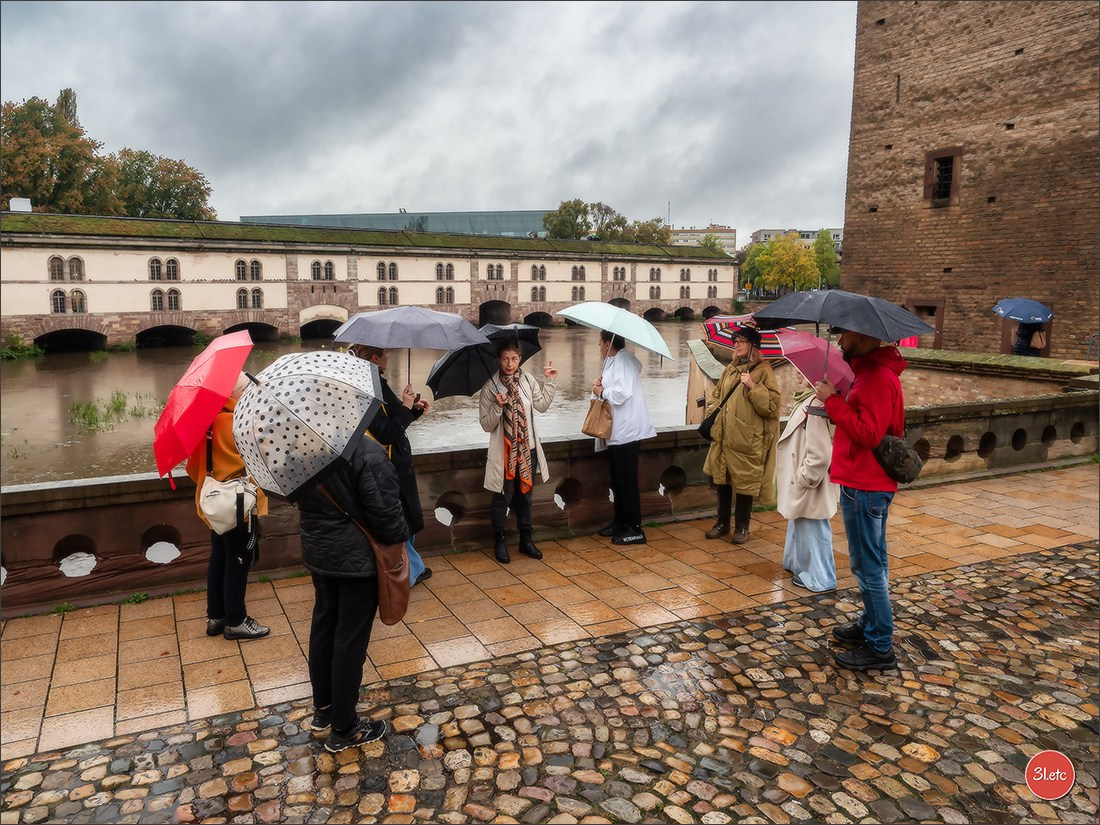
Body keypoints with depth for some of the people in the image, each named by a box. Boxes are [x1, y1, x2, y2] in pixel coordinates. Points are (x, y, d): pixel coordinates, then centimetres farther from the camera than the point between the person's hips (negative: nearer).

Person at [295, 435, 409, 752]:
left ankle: (322, 711, 37)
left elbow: (300, 498, 6)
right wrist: (401, 536, -2)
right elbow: (385, 512, -21)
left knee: (323, 626, 20)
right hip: (358, 557, -7)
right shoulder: (367, 453, -26)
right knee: (351, 639, 5)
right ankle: (343, 729, 20)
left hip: (318, 551, 7)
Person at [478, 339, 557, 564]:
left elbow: (542, 405, 12)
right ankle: (499, 542, 22)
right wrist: (497, 406, -27)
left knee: (525, 495, 17)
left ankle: (526, 540, 30)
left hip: (527, 449, 4)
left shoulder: (527, 379, 0)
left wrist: (549, 381, 6)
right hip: (504, 452, -4)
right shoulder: (490, 387, -11)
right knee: (502, 498, 5)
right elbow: (486, 425, -10)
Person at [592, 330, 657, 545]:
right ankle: (620, 522, 28)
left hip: (626, 431, -10)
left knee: (627, 481, -4)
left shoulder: (625, 359, -12)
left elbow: (623, 393, -25)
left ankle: (635, 529, 3)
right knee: (617, 480, 17)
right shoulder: (611, 362, 16)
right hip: (615, 431, 10)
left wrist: (602, 392, -9)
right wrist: (600, 386, 2)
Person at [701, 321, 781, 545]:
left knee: (744, 483, 3)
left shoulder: (763, 371, -7)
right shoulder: (731, 369, 13)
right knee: (721, 480, 13)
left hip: (746, 440, -6)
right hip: (723, 437, 7)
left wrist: (752, 386, -22)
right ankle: (723, 522, 28)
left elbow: (771, 404, -14)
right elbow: (716, 392, 27)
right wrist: (712, 409, 9)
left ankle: (742, 527, 18)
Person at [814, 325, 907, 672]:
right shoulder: (870, 370, 13)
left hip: (864, 487, -11)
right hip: (866, 483, 11)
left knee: (868, 567, -1)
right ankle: (871, 625, 35)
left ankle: (880, 647, 9)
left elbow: (867, 434, -27)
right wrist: (833, 404, 5)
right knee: (870, 563, 21)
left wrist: (833, 400, -23)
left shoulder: (878, 378, -20)